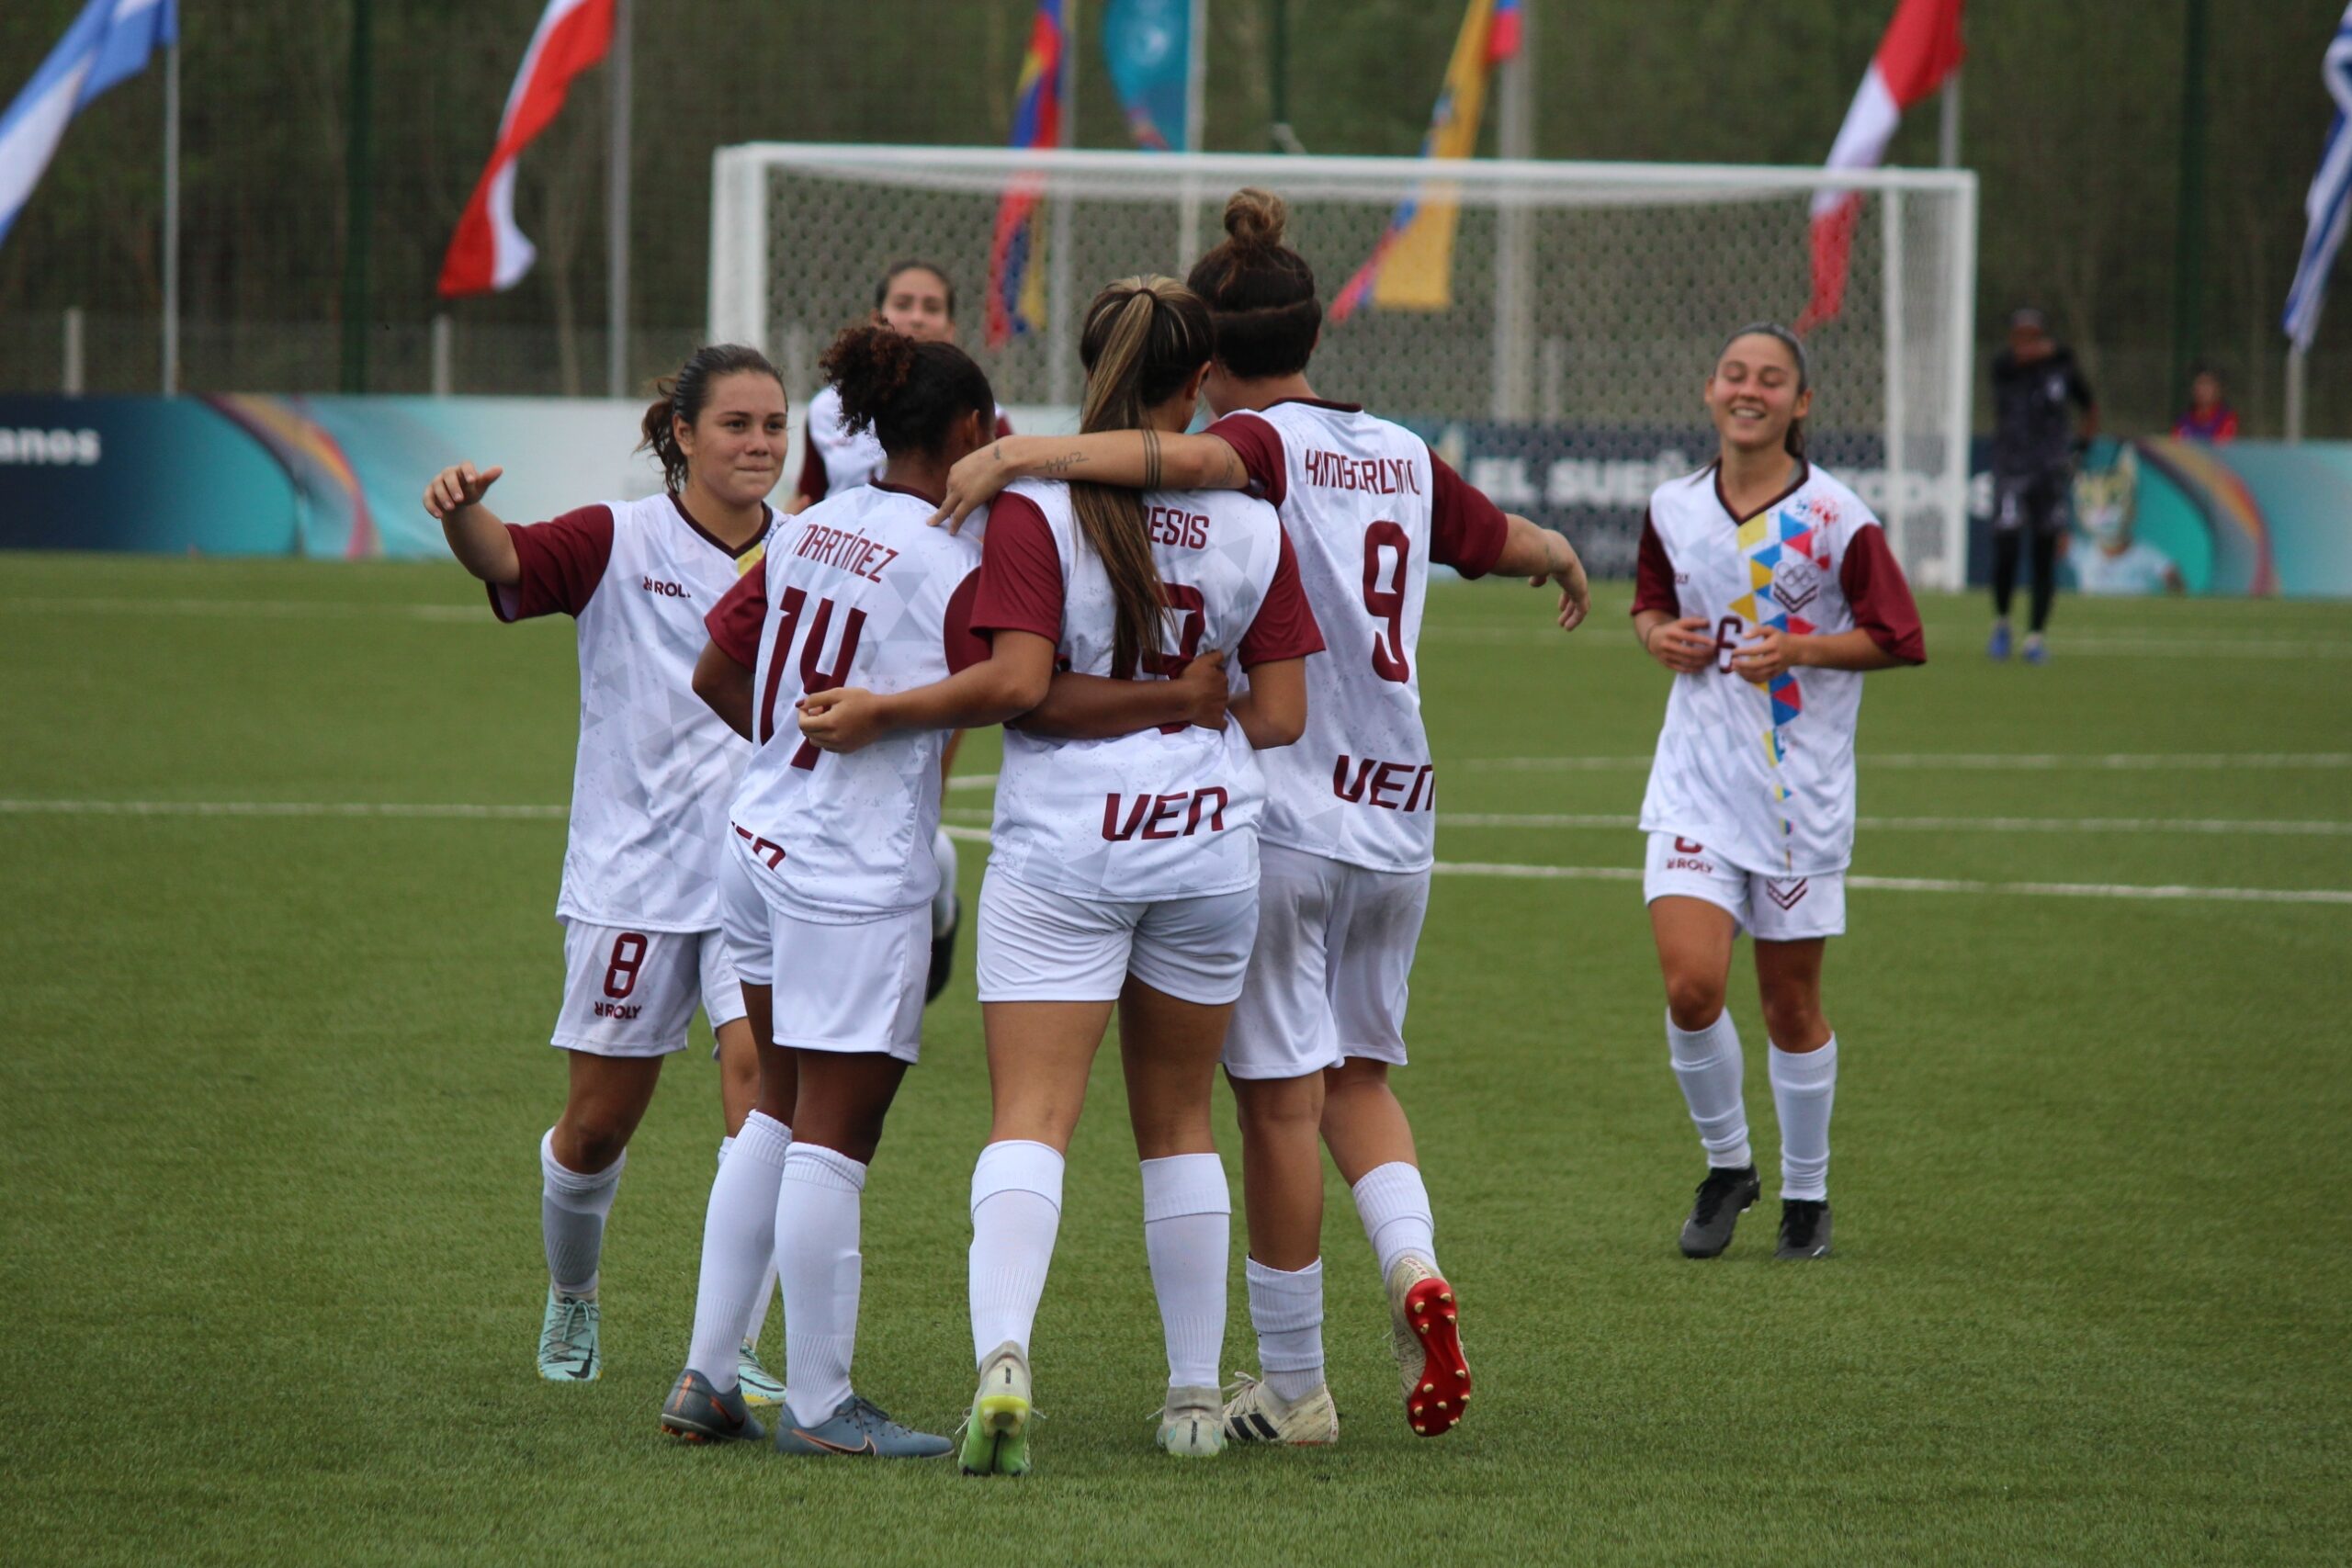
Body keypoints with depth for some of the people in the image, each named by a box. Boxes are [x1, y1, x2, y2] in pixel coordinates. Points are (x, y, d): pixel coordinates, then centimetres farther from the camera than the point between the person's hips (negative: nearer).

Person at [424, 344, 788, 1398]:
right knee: (599, 1122, 8)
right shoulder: (620, 542, -5)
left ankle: (731, 1349, -13)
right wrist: (461, 512, -45)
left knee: (762, 1076, -17)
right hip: (632, 873, -2)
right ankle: (571, 1302, 37)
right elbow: (503, 559, -23)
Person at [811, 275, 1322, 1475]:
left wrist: (879, 710, -3)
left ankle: (1002, 1359, -29)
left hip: (1062, 846, -3)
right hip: (1210, 842, 3)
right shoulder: (1251, 525, 1)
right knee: (1178, 1120, 16)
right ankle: (1196, 1395, 19)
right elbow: (1280, 717, 3)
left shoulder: (1036, 506, -9)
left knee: (1031, 1115, -8)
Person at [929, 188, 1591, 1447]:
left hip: (1277, 812, -6)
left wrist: (1018, 454, -39)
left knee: (1282, 1098, 1)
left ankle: (1292, 1388, 7)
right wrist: (1564, 559, 52)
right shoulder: (1402, 456, 11)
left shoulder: (1264, 445, -9)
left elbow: (1192, 459, -34)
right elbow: (1506, 541, 28)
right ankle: (1412, 1263, -7)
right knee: (1359, 1076, 20)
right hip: (1395, 816, 6)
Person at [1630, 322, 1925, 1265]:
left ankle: (1806, 1194, 25)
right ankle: (1726, 1166, 11)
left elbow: (1897, 639, -4)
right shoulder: (1674, 509, 3)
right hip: (1697, 774, 2)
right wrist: (1659, 635, -2)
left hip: (1801, 786, -2)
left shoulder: (1835, 518, -8)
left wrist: (1799, 650, -18)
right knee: (1691, 984, -13)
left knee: (1790, 1003, 6)